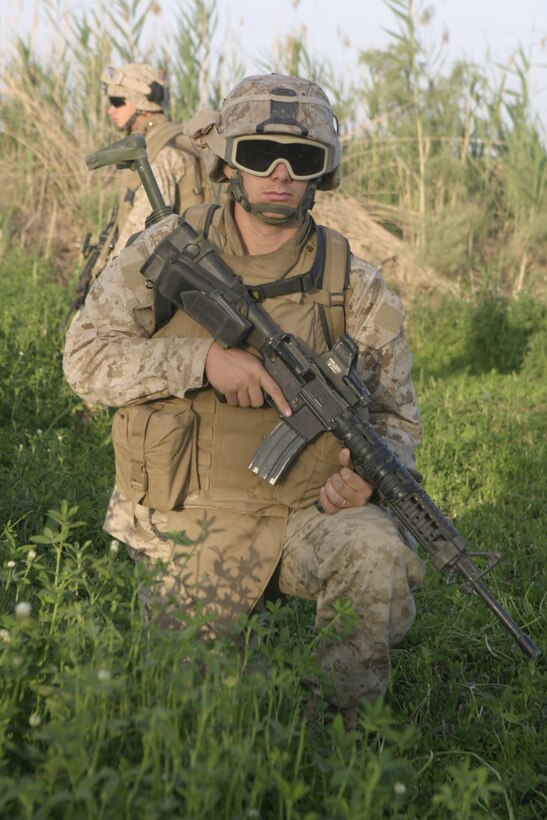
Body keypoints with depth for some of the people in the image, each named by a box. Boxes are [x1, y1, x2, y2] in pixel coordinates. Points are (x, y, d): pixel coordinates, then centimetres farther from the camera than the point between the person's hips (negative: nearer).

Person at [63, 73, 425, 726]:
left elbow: (394, 412, 6)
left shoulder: (352, 285, 0)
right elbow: (85, 357, -5)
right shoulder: (168, 249, -2)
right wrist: (204, 359, -20)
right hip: (191, 528, 0)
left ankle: (348, 731, -7)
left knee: (376, 554, -30)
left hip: (307, 512, 1)